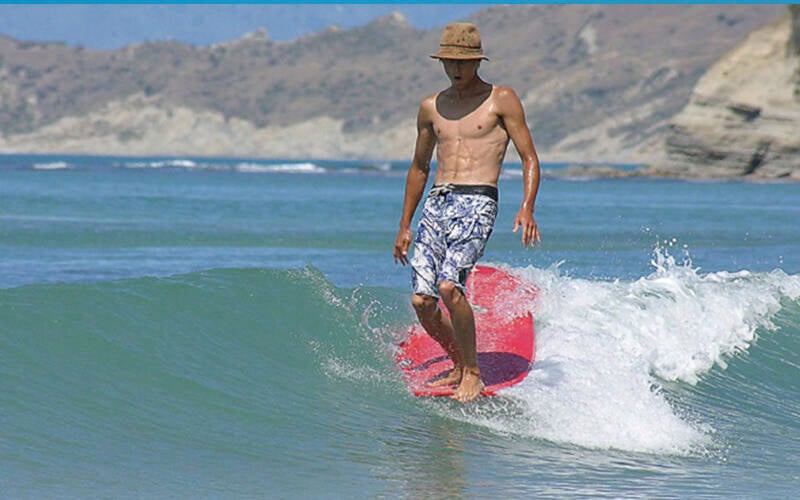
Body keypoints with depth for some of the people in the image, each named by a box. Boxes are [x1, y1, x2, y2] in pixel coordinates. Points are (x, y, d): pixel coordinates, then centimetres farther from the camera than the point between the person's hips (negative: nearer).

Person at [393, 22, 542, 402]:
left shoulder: (501, 100, 3)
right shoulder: (431, 107, 16)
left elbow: (529, 159, 1)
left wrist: (527, 208, -15)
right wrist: (405, 225, 24)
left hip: (476, 203, -5)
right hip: (437, 204, 5)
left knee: (449, 285, -25)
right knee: (422, 302, -5)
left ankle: (473, 374, -9)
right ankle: (460, 366, 18)